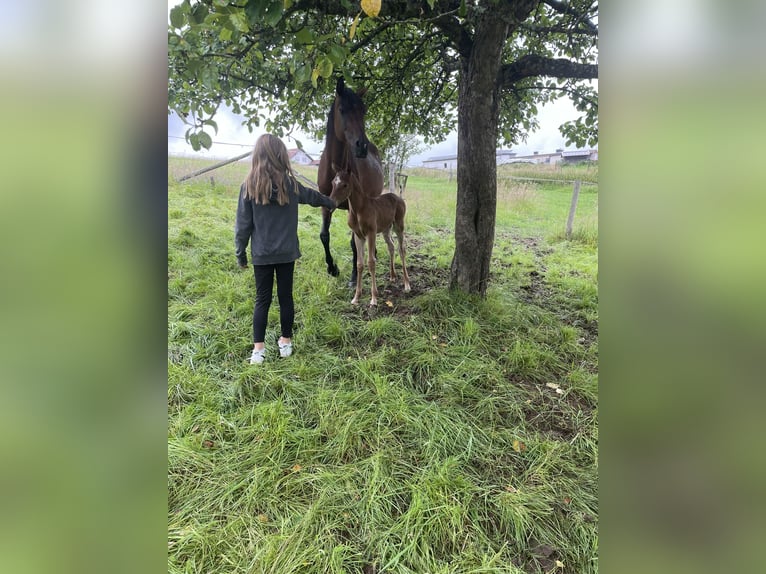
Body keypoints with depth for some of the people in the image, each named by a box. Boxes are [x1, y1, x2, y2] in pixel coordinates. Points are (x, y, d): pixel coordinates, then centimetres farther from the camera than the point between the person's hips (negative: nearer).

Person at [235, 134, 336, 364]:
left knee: (262, 299, 7)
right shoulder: (290, 184, -2)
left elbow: (243, 224, -4)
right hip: (287, 252, 1)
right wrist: (331, 203, 38)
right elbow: (313, 196, 18)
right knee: (286, 297, 11)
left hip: (262, 254, -1)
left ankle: (258, 348, 9)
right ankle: (286, 342, 23)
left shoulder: (249, 186, -6)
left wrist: (241, 253, 7)